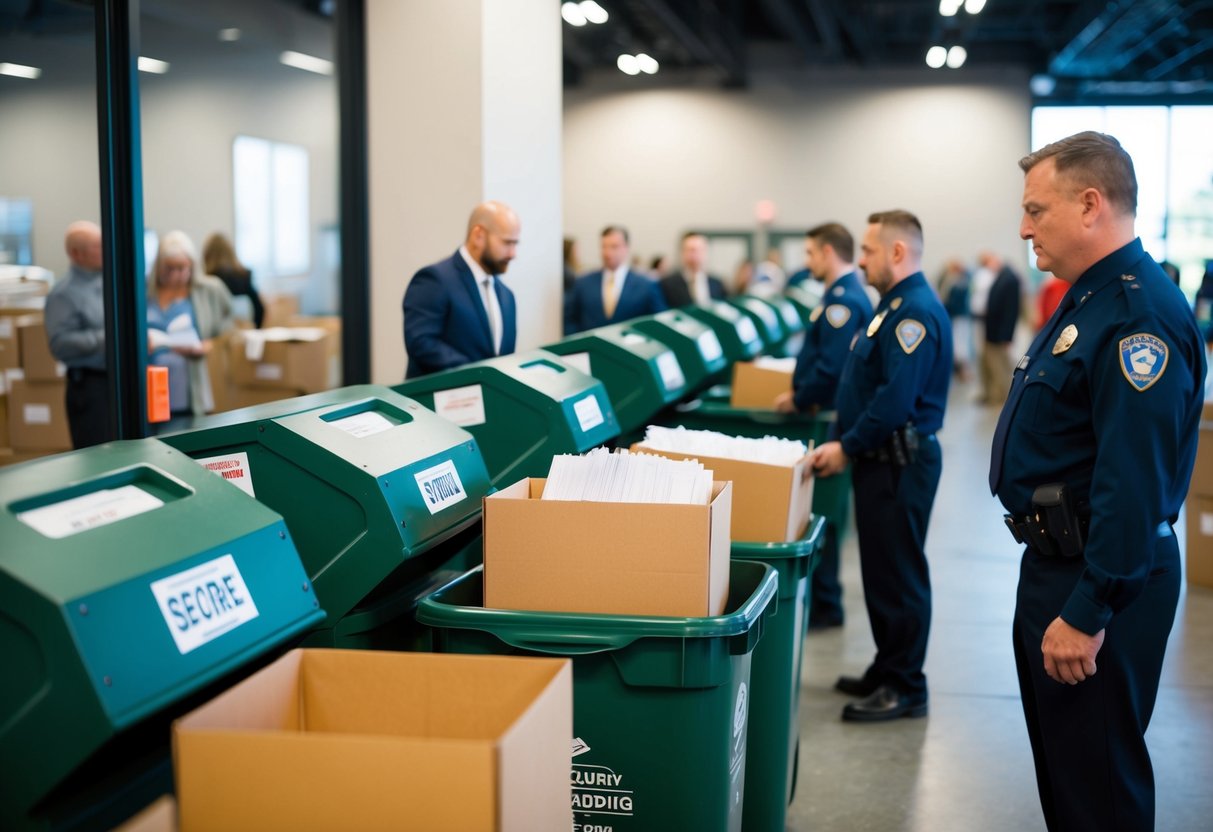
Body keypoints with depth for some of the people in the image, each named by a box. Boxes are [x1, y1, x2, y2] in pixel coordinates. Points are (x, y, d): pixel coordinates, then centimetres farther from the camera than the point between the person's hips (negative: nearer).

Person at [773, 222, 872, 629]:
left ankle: (823, 606, 6)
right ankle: (822, 595, 26)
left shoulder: (842, 299, -19)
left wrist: (799, 400, -13)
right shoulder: (848, 294, 14)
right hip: (830, 413, 10)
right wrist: (801, 393, 13)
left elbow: (830, 367, -26)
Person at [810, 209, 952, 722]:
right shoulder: (897, 305, 15)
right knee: (882, 568, 16)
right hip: (881, 459, 10)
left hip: (900, 462, -10)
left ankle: (905, 688, 7)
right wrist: (846, 444, 14)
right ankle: (887, 672, 26)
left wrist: (848, 447, -18)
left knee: (898, 573, -2)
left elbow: (897, 398, -26)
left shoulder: (915, 311, -18)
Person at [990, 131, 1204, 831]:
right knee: (1059, 765, 21)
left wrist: (1087, 614, -26)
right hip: (1057, 561, 11)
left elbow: (1134, 484, -28)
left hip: (1100, 578, -10)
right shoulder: (1090, 298, 12)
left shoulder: (1140, 314, -22)